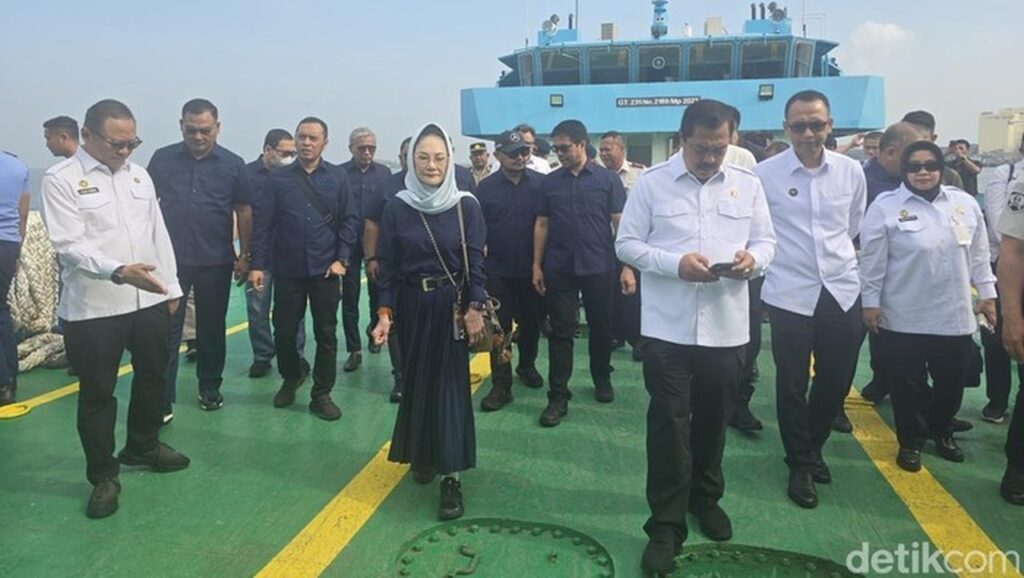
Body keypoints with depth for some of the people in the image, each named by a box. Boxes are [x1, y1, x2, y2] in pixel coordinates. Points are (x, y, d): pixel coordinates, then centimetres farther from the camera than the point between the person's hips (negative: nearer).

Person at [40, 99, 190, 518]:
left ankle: (142, 446, 41)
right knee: (97, 393, 7)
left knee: (152, 377, 19)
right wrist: (118, 271, -32)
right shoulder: (61, 179, -8)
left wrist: (170, 287, 11)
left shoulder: (139, 175, 10)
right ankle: (103, 475, 22)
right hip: (93, 308, -5)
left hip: (149, 301, 6)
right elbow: (70, 244, -17)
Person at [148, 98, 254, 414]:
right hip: (170, 258, 0)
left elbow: (243, 211, 3)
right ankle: (161, 398, 6)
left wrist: (245, 255, 0)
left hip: (216, 261, 0)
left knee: (212, 327, 12)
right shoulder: (162, 159, 1)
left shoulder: (233, 164, 0)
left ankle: (210, 387, 27)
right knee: (166, 329, 1)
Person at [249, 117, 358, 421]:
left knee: (326, 334, 5)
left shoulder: (337, 177, 2)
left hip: (326, 270, 0)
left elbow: (350, 220, 2)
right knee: (284, 331, 8)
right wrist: (257, 264, -5)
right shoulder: (278, 178, 2)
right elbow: (263, 223, 0)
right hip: (287, 269, 0)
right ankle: (291, 377, 35)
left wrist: (342, 259, -6)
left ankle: (321, 395, 17)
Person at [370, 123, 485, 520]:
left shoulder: (466, 206, -4)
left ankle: (451, 476, 0)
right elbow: (387, 266, -1)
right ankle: (422, 455, 31)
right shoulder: (396, 208, -1)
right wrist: (385, 312, -9)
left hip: (452, 306, -2)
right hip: (410, 306, 2)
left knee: (449, 383, -3)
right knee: (416, 381, 11)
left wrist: (475, 308, -13)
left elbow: (476, 262, -4)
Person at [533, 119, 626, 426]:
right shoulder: (549, 182, 6)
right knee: (560, 331, 1)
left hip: (599, 267, -1)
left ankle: (602, 379, 33)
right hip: (559, 269, 1)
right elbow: (542, 225, 9)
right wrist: (537, 265, 4)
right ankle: (558, 396, 6)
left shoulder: (607, 179, -1)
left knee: (600, 327, 12)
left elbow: (620, 223, -2)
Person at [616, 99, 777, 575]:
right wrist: (675, 262, -18)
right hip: (668, 327, -3)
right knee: (669, 423, -1)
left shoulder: (747, 184, 7)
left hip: (726, 326, 3)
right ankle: (666, 525, 10)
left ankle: (705, 498, 38)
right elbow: (627, 244, -2)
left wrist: (752, 259, -13)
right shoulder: (652, 182, -1)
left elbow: (766, 240, 10)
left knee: (713, 419, 17)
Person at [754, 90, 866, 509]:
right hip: (789, 293, -3)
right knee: (792, 384, 5)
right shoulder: (764, 174, -9)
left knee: (837, 380, 12)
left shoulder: (851, 171, 2)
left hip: (842, 289, 3)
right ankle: (799, 463, 24)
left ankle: (813, 447, 37)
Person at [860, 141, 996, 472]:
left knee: (952, 382, 14)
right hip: (903, 317, -4)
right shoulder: (885, 206, -7)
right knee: (906, 385, 7)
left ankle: (941, 431, 39)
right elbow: (873, 260, -6)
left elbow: (979, 254, 12)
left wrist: (987, 293, 12)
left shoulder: (965, 204, 6)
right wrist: (870, 302, -7)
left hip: (954, 315, 4)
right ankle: (910, 441, 26)